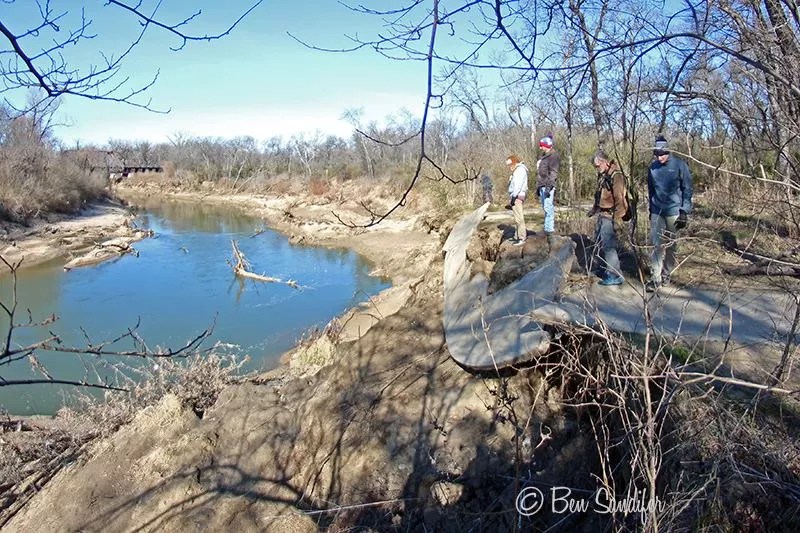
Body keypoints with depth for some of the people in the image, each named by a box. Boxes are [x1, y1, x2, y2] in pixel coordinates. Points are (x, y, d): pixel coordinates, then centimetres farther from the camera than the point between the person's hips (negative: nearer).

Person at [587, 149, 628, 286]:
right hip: (602, 214, 10)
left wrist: (617, 220, -24)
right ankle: (608, 268, 30)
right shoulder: (602, 175, 11)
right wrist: (594, 209, 33)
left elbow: (619, 199, -22)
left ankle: (616, 276, -3)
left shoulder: (616, 176, -19)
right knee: (599, 241, 16)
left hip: (610, 216, -10)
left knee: (608, 245, -9)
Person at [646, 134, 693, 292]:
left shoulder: (679, 165, -8)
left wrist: (685, 211, -9)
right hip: (657, 212, 3)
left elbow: (687, 189, -5)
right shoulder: (652, 167, 3)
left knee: (670, 245, 9)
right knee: (657, 245, -3)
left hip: (674, 212, -2)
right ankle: (655, 278, -2)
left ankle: (666, 274, 23)